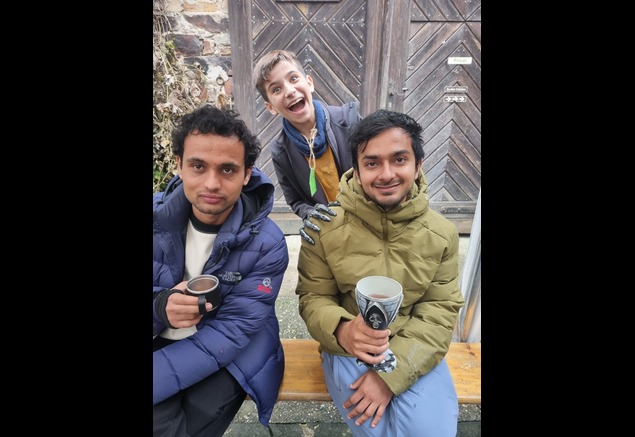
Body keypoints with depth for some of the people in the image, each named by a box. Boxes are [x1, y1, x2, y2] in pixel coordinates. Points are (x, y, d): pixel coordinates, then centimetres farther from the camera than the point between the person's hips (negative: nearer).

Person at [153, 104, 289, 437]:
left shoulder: (267, 244, -17)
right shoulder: (158, 216, -8)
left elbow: (233, 330, -18)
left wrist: (158, 379, -26)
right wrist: (159, 307, -28)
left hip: (232, 353, -1)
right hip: (161, 341, 2)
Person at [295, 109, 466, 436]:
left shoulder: (442, 234, -5)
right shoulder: (324, 228, -11)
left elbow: (440, 311, -6)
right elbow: (313, 298, -4)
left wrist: (390, 372, -17)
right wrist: (342, 330, -28)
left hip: (415, 354, 2)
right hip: (348, 351, -1)